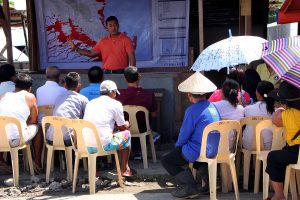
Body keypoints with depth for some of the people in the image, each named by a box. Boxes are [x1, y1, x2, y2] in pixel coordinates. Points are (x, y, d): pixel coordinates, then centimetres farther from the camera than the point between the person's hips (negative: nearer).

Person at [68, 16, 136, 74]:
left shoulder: (125, 39, -1)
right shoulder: (103, 41, 11)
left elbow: (131, 56, -6)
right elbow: (91, 53, 14)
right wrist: (76, 48, 7)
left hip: (121, 73, -3)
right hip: (107, 72, 3)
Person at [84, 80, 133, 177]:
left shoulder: (90, 103, 18)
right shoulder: (115, 104, 2)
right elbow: (123, 127, 10)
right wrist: (127, 124, 33)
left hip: (86, 146, 6)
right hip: (103, 145, -6)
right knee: (126, 134, 20)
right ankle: (124, 169, 26)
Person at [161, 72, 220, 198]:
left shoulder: (192, 110, -19)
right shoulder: (212, 107, 7)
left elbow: (184, 135, -12)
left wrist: (177, 146, 10)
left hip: (199, 152, -9)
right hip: (214, 149, 9)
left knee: (166, 160, 6)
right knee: (179, 151, 29)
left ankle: (189, 187, -4)